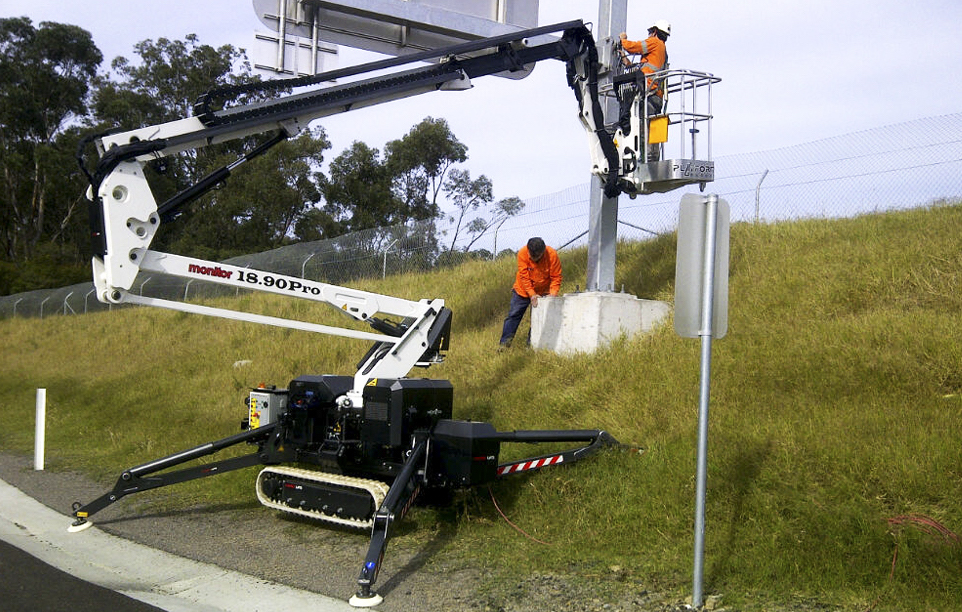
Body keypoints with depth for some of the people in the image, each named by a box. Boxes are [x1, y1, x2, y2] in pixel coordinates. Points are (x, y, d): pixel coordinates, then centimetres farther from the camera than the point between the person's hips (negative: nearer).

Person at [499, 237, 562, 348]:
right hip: (523, 290, 0)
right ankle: (505, 343, 4)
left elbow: (556, 277, -16)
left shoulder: (552, 255, -24)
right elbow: (524, 277, -22)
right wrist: (531, 294, -27)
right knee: (514, 314, -1)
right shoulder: (522, 253, -24)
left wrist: (553, 293, -27)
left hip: (543, 292, 0)